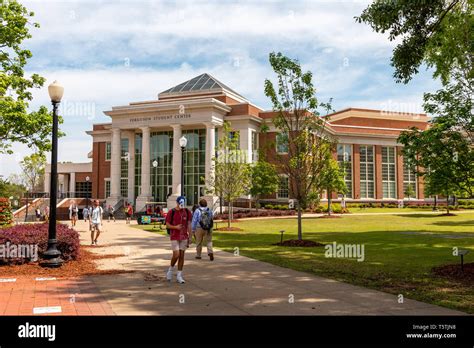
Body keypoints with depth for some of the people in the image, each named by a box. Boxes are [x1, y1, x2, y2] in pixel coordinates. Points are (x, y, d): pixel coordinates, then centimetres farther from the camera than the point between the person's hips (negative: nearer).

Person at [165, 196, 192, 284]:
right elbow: (167, 225, -4)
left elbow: (189, 224, 7)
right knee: (176, 255, -9)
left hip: (184, 237, 3)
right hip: (174, 237, -3)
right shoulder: (171, 212, -7)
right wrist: (176, 227, -21)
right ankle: (170, 269, 19)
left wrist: (190, 237, 3)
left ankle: (179, 275, 13)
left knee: (182, 255, 5)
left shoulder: (187, 211, 3)